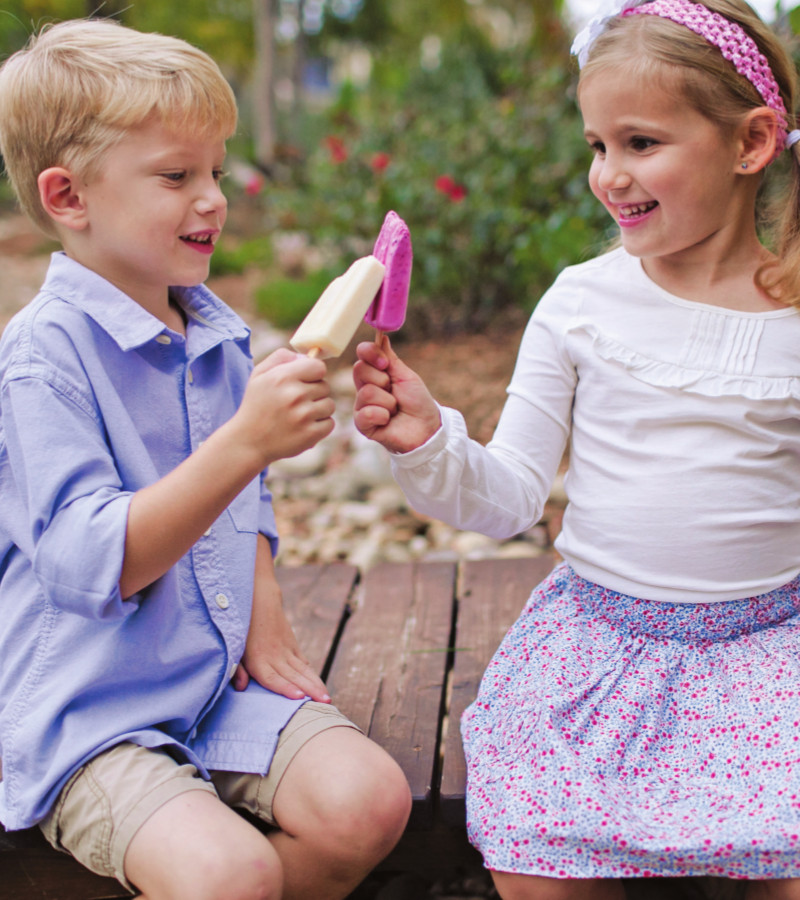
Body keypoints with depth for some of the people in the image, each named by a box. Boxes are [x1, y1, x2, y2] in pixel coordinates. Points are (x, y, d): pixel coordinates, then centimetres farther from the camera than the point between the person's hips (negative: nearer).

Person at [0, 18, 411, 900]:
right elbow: (89, 563, -25)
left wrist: (265, 621, 6)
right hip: (89, 711, -6)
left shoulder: (219, 334, 9)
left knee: (367, 802, -15)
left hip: (222, 678, 7)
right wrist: (245, 440, -34)